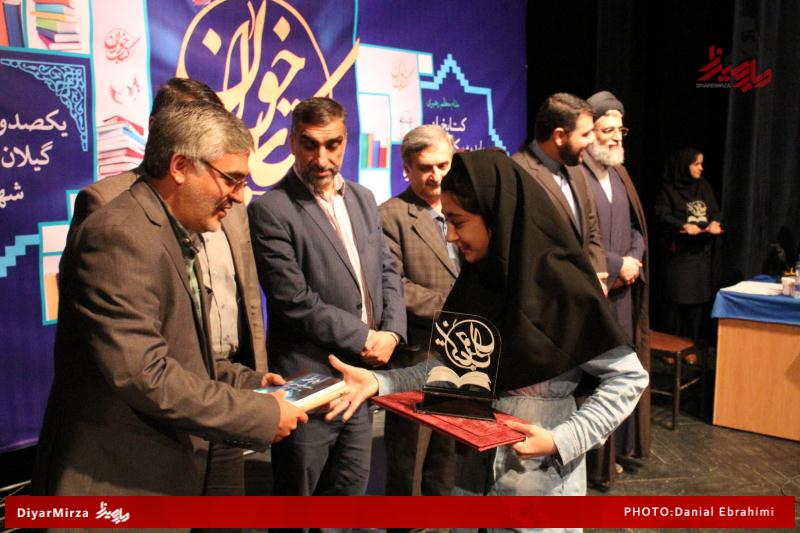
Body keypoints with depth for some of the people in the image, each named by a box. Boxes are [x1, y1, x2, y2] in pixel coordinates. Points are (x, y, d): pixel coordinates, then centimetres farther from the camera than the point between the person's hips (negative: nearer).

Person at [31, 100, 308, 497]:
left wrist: (249, 381, 2)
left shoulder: (176, 237, 10)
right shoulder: (119, 235, -21)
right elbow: (143, 375, -27)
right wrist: (262, 413, -21)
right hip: (111, 481, -9)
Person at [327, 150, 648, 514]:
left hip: (541, 480, -5)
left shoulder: (560, 285, -20)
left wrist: (562, 440, -20)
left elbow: (628, 377, -14)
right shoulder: (475, 281, -2)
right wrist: (379, 382, -12)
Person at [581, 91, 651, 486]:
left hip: (622, 290, 8)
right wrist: (617, 265, -13)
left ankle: (620, 445, 29)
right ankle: (592, 459, 11)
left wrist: (633, 261, -3)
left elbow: (637, 228, 17)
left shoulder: (619, 175, 14)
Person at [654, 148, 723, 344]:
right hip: (678, 252, -5)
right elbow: (662, 215, -11)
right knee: (677, 299, -4)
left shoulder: (704, 186, 12)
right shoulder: (668, 189, -3)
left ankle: (696, 344, 11)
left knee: (699, 298, 4)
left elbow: (715, 211, 10)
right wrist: (684, 226, -25)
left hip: (701, 251, 5)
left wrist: (715, 223, -13)